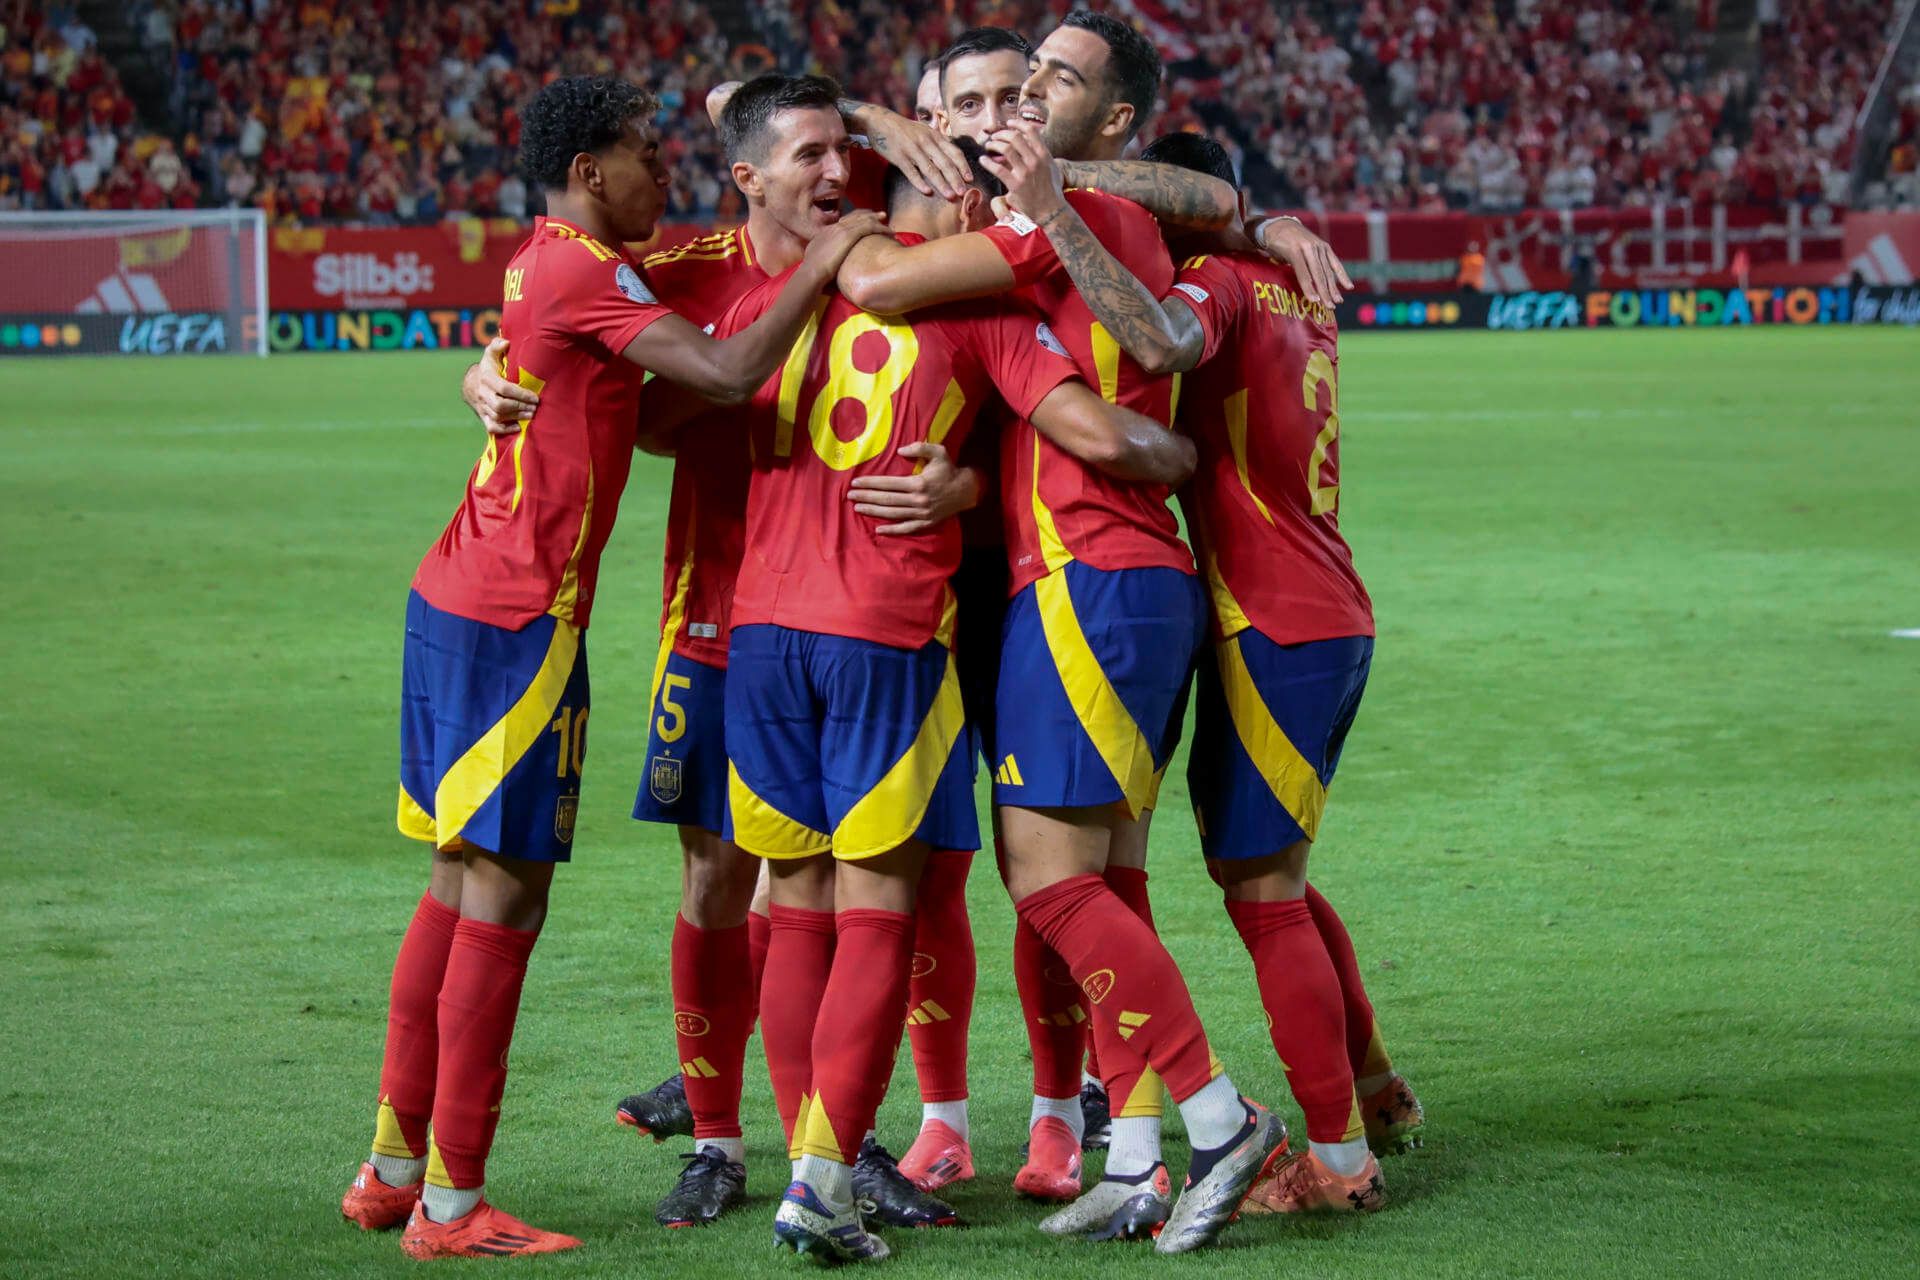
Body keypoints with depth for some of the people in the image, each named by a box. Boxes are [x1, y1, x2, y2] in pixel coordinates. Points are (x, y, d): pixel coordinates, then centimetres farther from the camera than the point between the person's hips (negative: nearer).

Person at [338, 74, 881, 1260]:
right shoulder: (584, 274, -15)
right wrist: (820, 267, -13)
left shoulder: (547, 263, 14)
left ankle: (394, 1167, 22)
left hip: (459, 598, 10)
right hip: (520, 618, -10)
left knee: (462, 882, 15)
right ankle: (453, 1205, -2)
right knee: (506, 897, -5)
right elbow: (726, 372, -24)